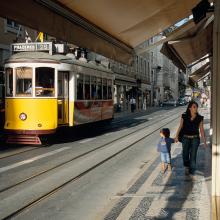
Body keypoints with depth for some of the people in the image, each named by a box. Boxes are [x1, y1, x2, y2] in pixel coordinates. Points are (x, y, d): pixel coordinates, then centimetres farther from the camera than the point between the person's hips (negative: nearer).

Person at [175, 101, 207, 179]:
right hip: (186, 138, 0)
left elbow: (201, 130, 0)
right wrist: (176, 136, -7)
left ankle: (192, 173, 11)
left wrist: (204, 141, 0)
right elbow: (180, 127, -1)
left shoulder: (199, 118, -3)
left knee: (193, 156, -1)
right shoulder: (184, 116, -5)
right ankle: (187, 166, 37)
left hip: (195, 139, 0)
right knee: (185, 154, 7)